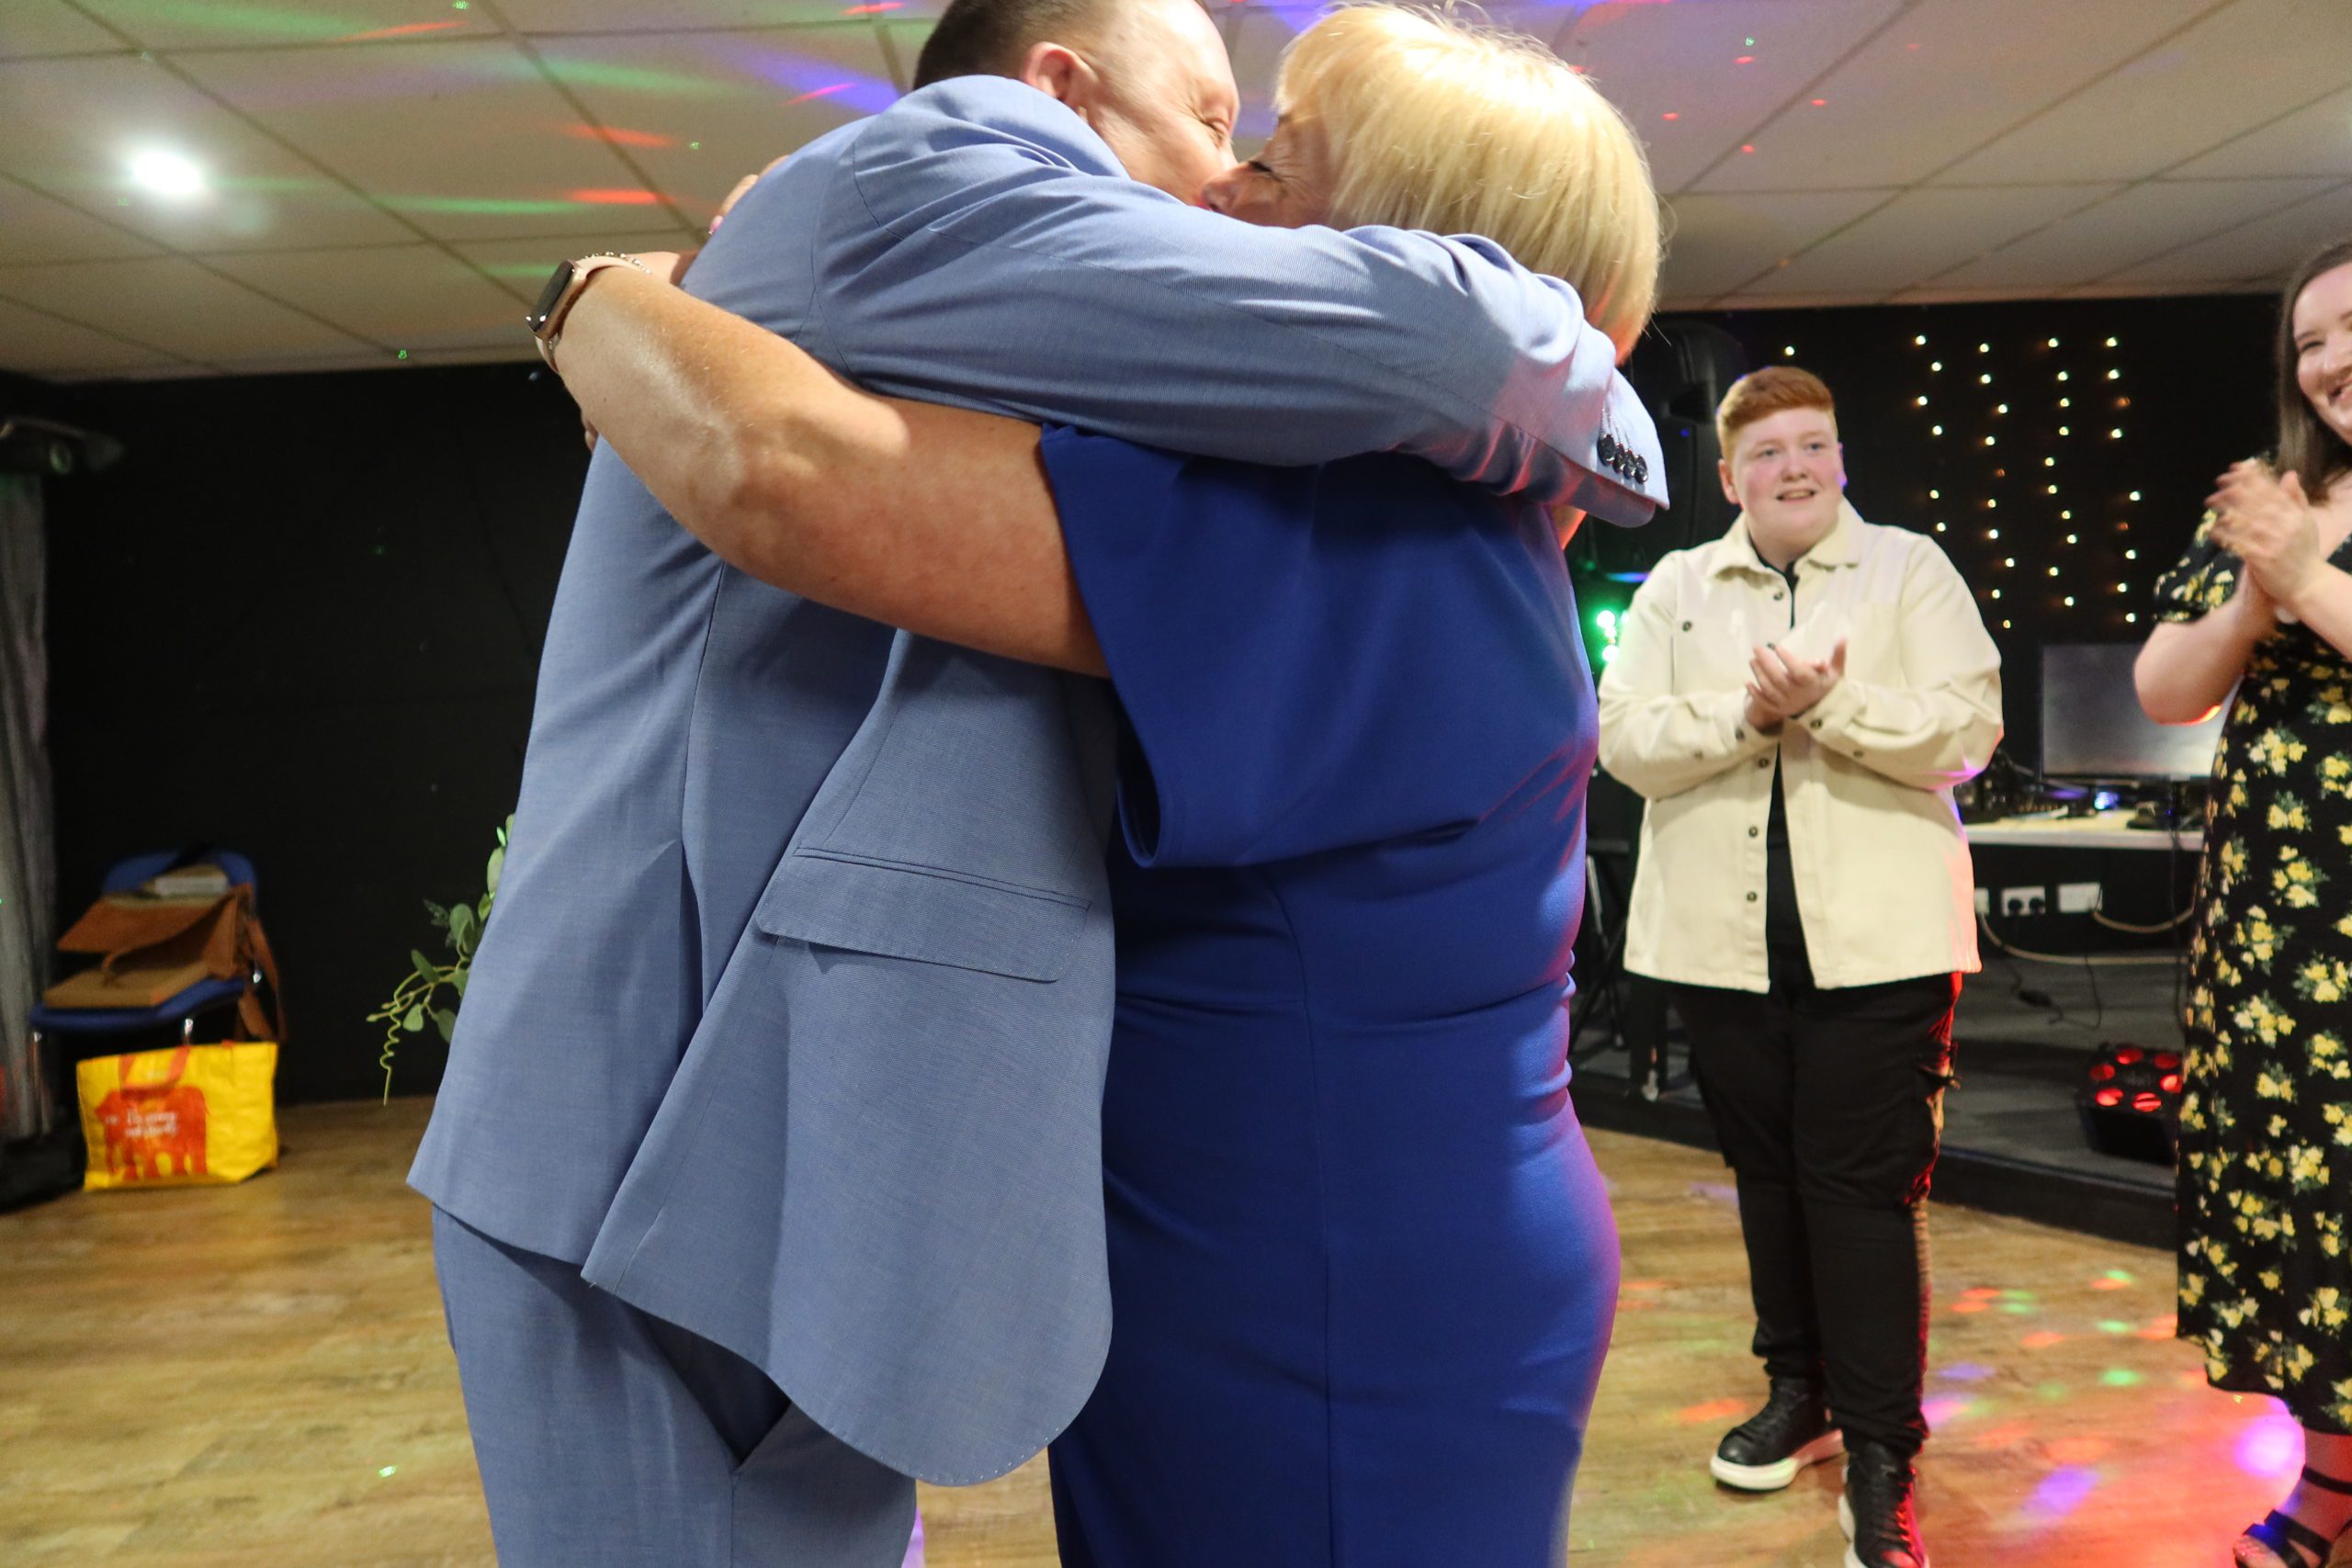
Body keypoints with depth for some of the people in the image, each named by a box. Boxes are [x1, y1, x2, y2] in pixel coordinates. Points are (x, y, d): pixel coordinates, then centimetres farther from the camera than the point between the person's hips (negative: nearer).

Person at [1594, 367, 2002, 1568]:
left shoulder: (1910, 569, 6)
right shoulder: (1675, 588, 11)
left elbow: (1968, 730, -5)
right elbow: (1623, 737, -2)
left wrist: (1827, 702, -16)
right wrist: (1748, 711, -15)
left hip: (1876, 938, -3)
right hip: (1725, 940, 3)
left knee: (1866, 1186, -4)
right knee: (1768, 1174, 13)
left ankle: (1881, 1457, 5)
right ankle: (1800, 1393, 31)